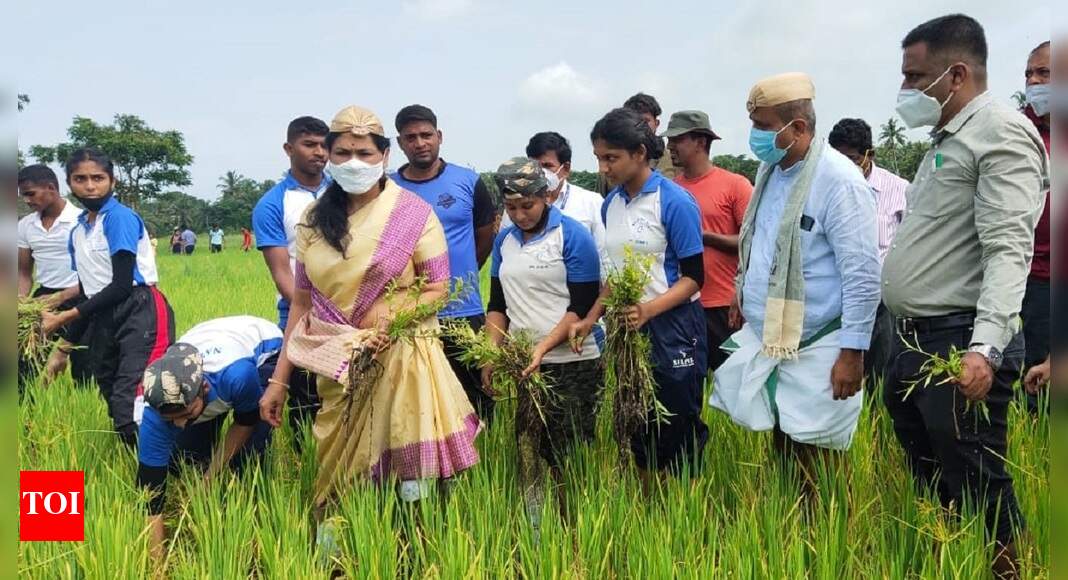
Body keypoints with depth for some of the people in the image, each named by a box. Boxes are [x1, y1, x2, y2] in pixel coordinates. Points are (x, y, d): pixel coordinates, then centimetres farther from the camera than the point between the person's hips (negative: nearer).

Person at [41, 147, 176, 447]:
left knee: (132, 411, -22)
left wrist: (65, 318, -9)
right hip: (103, 321, 8)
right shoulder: (77, 230, 15)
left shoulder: (120, 217, -8)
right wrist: (67, 343, 20)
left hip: (140, 314, -8)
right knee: (115, 408, 8)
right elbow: (88, 291, 21)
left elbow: (122, 285, -14)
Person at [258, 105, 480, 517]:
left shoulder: (413, 213, -4)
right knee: (339, 482, 8)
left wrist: (387, 319, -21)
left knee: (410, 478, -8)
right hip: (335, 370, 3)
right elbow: (301, 302, 10)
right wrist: (279, 379, 8)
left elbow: (438, 289, -3)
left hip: (401, 363, -3)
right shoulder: (314, 219, 7)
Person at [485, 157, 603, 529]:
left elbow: (582, 306, -8)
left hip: (571, 363, -5)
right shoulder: (504, 240, 12)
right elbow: (497, 303, 16)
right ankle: (534, 535, 17)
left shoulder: (573, 236, -5)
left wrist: (543, 347, -18)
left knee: (568, 460, -2)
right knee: (526, 454, 7)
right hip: (521, 366, 5)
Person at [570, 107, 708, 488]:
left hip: (671, 328, -6)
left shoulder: (675, 202, -13)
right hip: (627, 328, 7)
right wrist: (590, 320, 6)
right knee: (638, 429, 13)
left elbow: (693, 277, -13)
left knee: (678, 432, 1)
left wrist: (648, 309, -27)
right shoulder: (611, 203, 7)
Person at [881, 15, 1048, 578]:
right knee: (929, 487, 19)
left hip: (960, 347, -10)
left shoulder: (1002, 132, -11)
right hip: (912, 343, 10)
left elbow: (1008, 250, -22)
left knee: (976, 494, -1)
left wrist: (986, 347, -32)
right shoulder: (944, 139, 18)